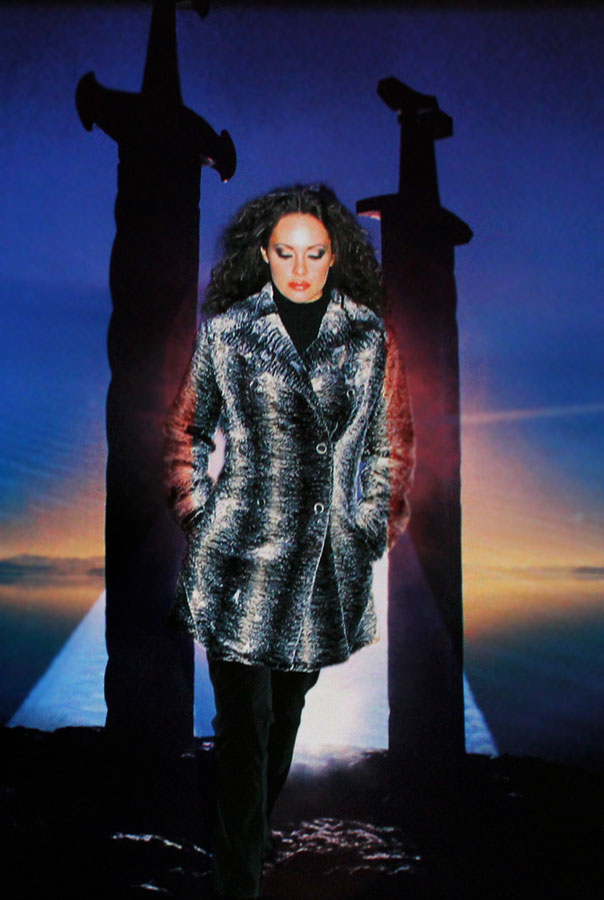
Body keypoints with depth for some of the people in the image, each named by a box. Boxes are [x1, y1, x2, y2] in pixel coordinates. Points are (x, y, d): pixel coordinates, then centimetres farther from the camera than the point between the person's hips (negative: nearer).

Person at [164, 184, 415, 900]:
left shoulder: (369, 337, 3)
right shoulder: (226, 331, 0)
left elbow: (390, 444, 11)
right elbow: (188, 429, 9)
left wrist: (374, 525, 8)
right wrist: (198, 513, 4)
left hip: (329, 559, 2)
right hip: (241, 553, -2)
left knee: (288, 710, 18)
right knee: (244, 719, 0)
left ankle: (257, 832, 42)